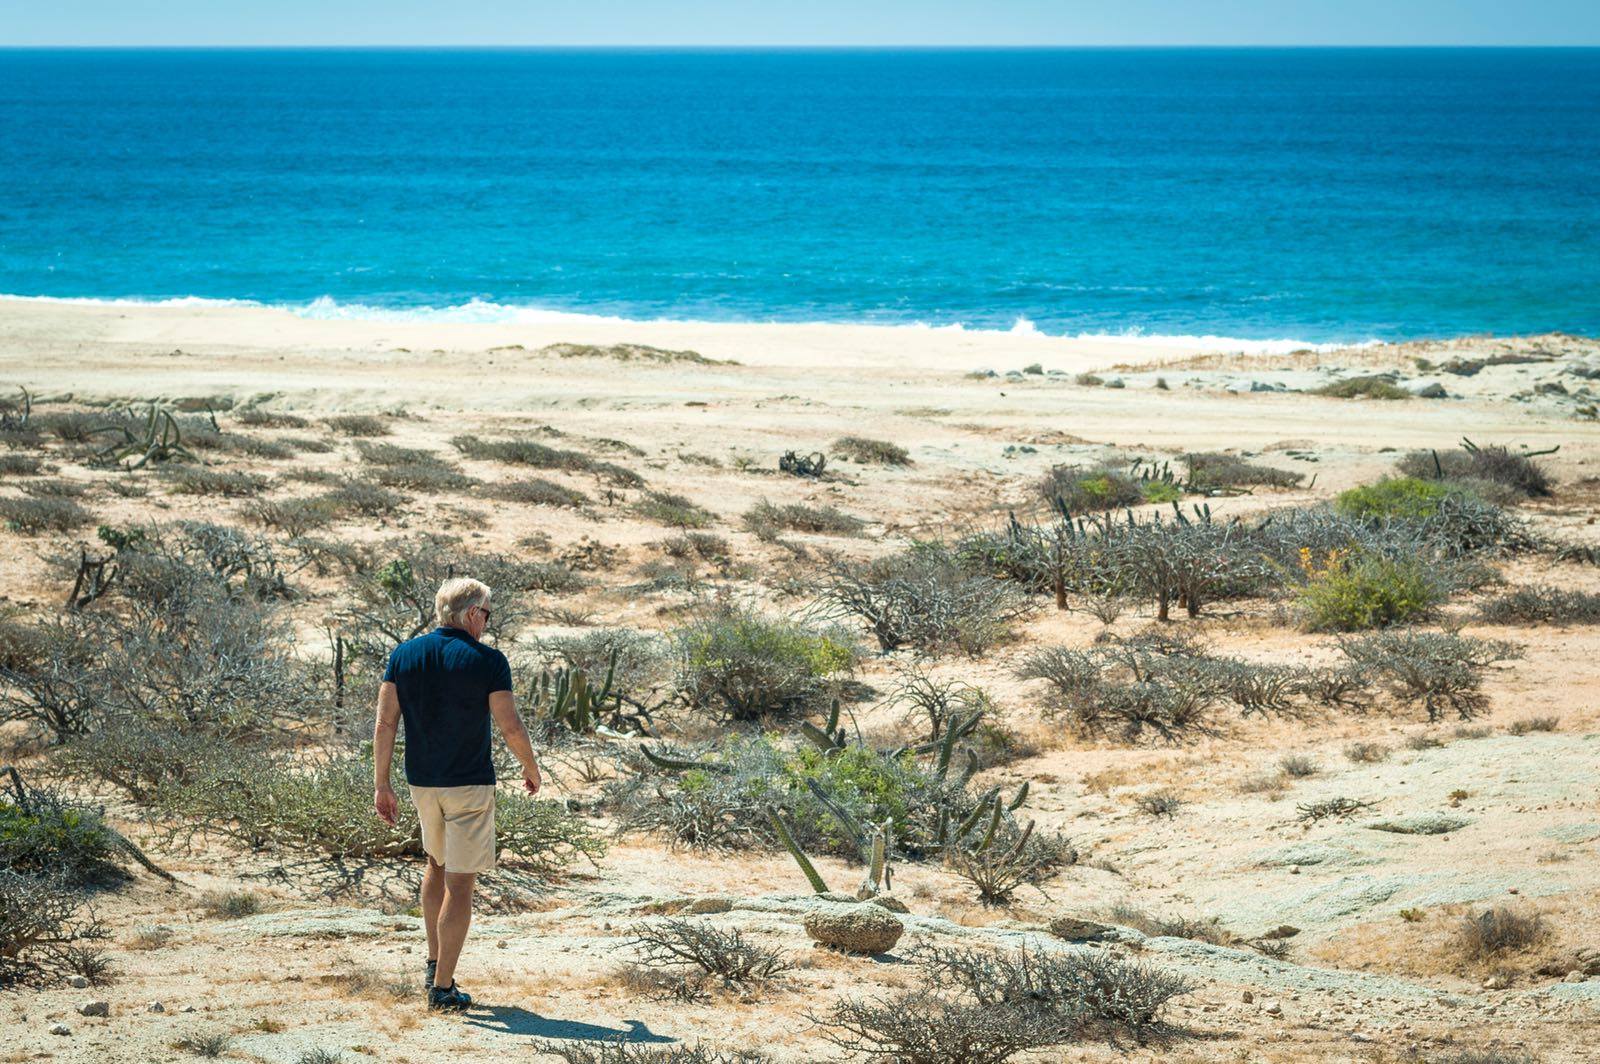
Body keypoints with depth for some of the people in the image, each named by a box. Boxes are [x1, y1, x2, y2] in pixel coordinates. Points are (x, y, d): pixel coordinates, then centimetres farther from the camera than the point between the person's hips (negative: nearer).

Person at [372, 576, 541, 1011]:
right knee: (459, 883, 0)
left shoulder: (403, 655, 1)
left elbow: (385, 724, -2)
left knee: (437, 862, 27)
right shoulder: (487, 661, -12)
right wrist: (531, 767, 7)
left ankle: (434, 964, 25)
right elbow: (511, 727, -11)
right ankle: (443, 986, -1)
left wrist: (381, 785, 2)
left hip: (421, 781, 5)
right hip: (470, 784, -5)